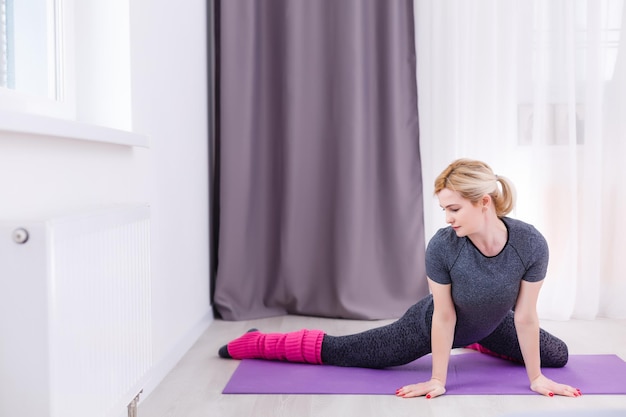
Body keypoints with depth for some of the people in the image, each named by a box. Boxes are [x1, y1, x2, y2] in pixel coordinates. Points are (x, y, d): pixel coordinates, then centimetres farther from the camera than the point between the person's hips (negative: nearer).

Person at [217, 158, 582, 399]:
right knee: (343, 351, 3)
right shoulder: (442, 246, -36)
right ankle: (255, 343, 22)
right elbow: (445, 316, -24)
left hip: (492, 324, 3)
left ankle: (478, 345, 44)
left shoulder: (531, 243, -33)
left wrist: (536, 378, -12)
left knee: (558, 357, 20)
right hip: (433, 322, -3)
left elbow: (526, 316, -21)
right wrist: (437, 380, -16)